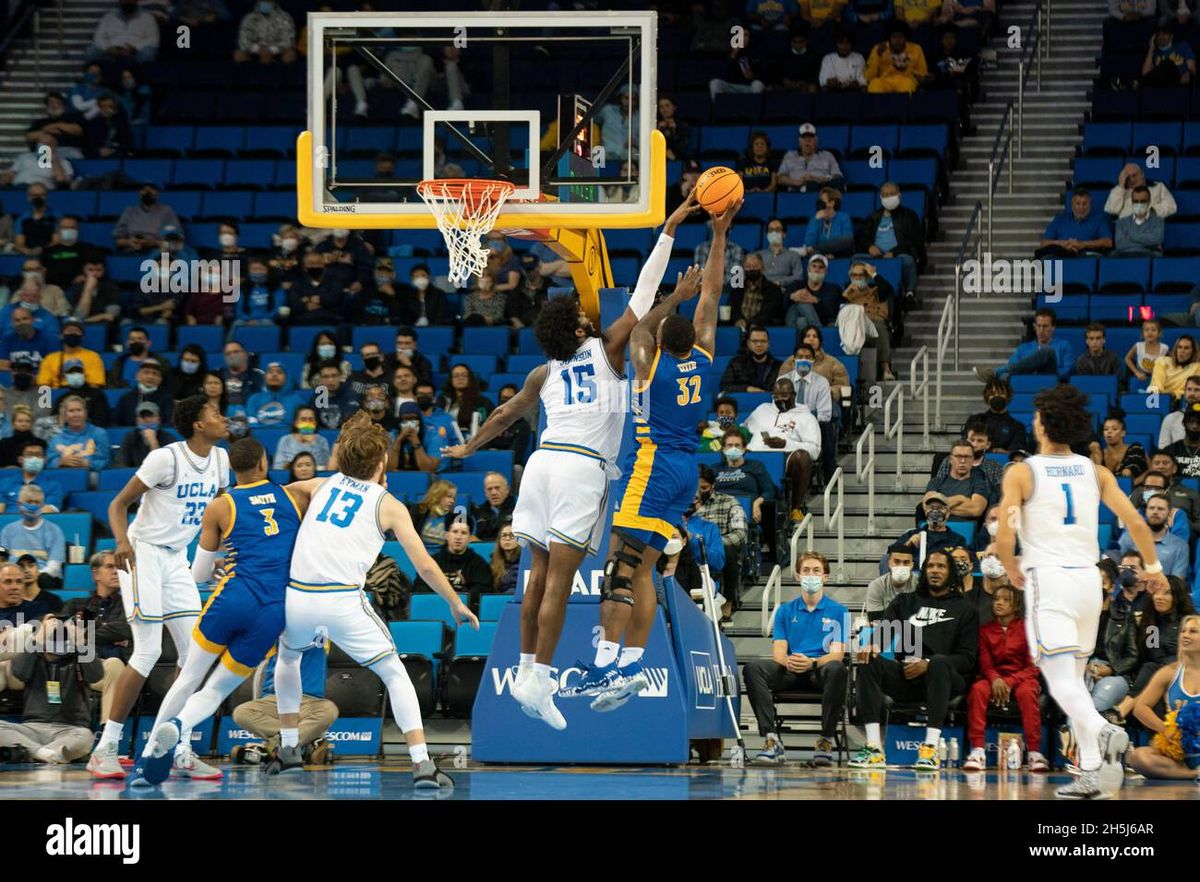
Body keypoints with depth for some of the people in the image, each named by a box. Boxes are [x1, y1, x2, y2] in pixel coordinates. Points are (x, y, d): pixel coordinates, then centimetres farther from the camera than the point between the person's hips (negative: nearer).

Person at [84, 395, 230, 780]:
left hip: (176, 560, 8)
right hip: (143, 554, -8)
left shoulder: (219, 459, 5)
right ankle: (104, 750, -8)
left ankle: (181, 753, 7)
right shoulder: (167, 458, -17)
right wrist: (122, 541, -32)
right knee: (148, 653, -14)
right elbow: (119, 504, -15)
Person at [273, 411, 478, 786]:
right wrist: (456, 604, 16)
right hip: (343, 602, -3)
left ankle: (289, 748, 34)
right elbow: (424, 565, 4)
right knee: (395, 674, 10)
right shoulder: (388, 505, 8)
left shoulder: (321, 486, 18)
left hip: (295, 597, 3)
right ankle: (422, 763, -4)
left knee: (288, 657, 35)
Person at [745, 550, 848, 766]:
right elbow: (778, 652, 5)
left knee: (836, 669, -38)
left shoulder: (838, 611, 8)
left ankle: (826, 740, -26)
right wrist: (788, 661, -21)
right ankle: (771, 739, -32)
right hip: (790, 673, 2)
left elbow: (837, 654, -3)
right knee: (753, 667, -26)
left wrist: (812, 662, -24)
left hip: (820, 671, -2)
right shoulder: (785, 611, 15)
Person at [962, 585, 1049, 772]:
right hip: (994, 677, 2)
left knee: (1027, 692, -37)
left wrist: (1009, 682, -18)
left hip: (1022, 677, -2)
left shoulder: (1026, 628, 1)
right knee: (978, 689, -31)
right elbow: (985, 664, 3)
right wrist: (995, 679, -20)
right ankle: (977, 750, -38)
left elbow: (1032, 667, -4)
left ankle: (1034, 752, -38)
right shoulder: (986, 630, 9)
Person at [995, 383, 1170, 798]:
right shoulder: (1096, 472, 8)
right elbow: (1136, 522, 2)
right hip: (1088, 578, 5)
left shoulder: (1021, 473, -3)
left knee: (1061, 680, -9)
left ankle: (1104, 733, -37)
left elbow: (1004, 539, -10)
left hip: (1047, 579, -5)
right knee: (1074, 678, 17)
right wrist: (1153, 567, 18)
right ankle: (1092, 773, 9)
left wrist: (1011, 570, 11)